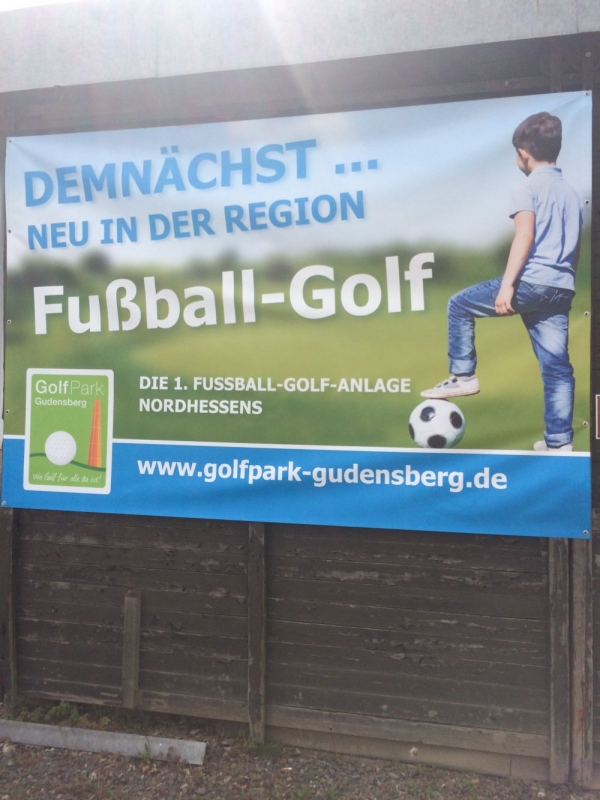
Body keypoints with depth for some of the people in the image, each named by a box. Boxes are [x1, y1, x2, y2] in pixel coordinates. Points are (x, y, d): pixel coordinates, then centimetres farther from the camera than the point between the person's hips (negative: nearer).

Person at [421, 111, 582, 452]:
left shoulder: (527, 188, -2)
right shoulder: (572, 193, 21)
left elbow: (525, 236, -15)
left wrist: (507, 284, -20)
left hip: (532, 282, -7)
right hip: (562, 289, 7)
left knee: (460, 305, 12)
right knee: (557, 366, 7)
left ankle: (464, 376, 8)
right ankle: (559, 441, 9)